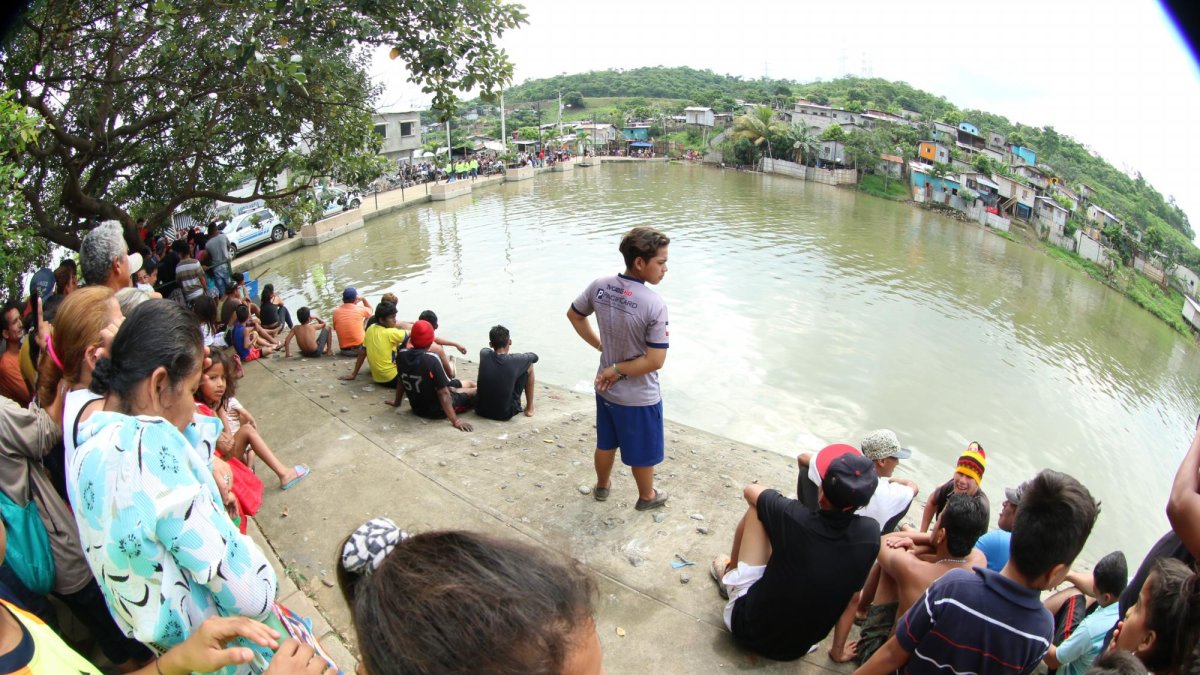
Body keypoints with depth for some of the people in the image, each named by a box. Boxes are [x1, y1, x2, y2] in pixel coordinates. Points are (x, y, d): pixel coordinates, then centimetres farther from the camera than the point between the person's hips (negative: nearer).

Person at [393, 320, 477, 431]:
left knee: (469, 384, 24)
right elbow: (443, 394, -29)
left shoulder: (401, 355, -12)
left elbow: (401, 381, 5)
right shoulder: (431, 360, -32)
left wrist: (397, 402, 22)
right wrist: (455, 420, -24)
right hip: (437, 410, -7)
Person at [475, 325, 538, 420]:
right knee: (529, 366, 8)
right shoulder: (514, 361, -17)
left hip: (481, 411, 3)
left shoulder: (484, 355, -11)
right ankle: (529, 408, 21)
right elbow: (534, 357, 7)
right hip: (506, 414, -3)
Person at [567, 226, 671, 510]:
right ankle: (647, 497, 43)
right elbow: (655, 361, -27)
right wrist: (618, 370, -15)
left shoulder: (599, 286, -11)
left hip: (605, 388, 5)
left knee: (606, 443, 28)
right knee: (642, 452, 20)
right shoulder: (654, 305, -29)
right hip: (639, 396, -5)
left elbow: (574, 315, 7)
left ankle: (602, 486, 50)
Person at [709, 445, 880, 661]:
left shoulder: (794, 516, -23)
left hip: (746, 625, -3)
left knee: (756, 508, 3)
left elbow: (751, 490, 0)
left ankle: (730, 573, 27)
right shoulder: (870, 534, -15)